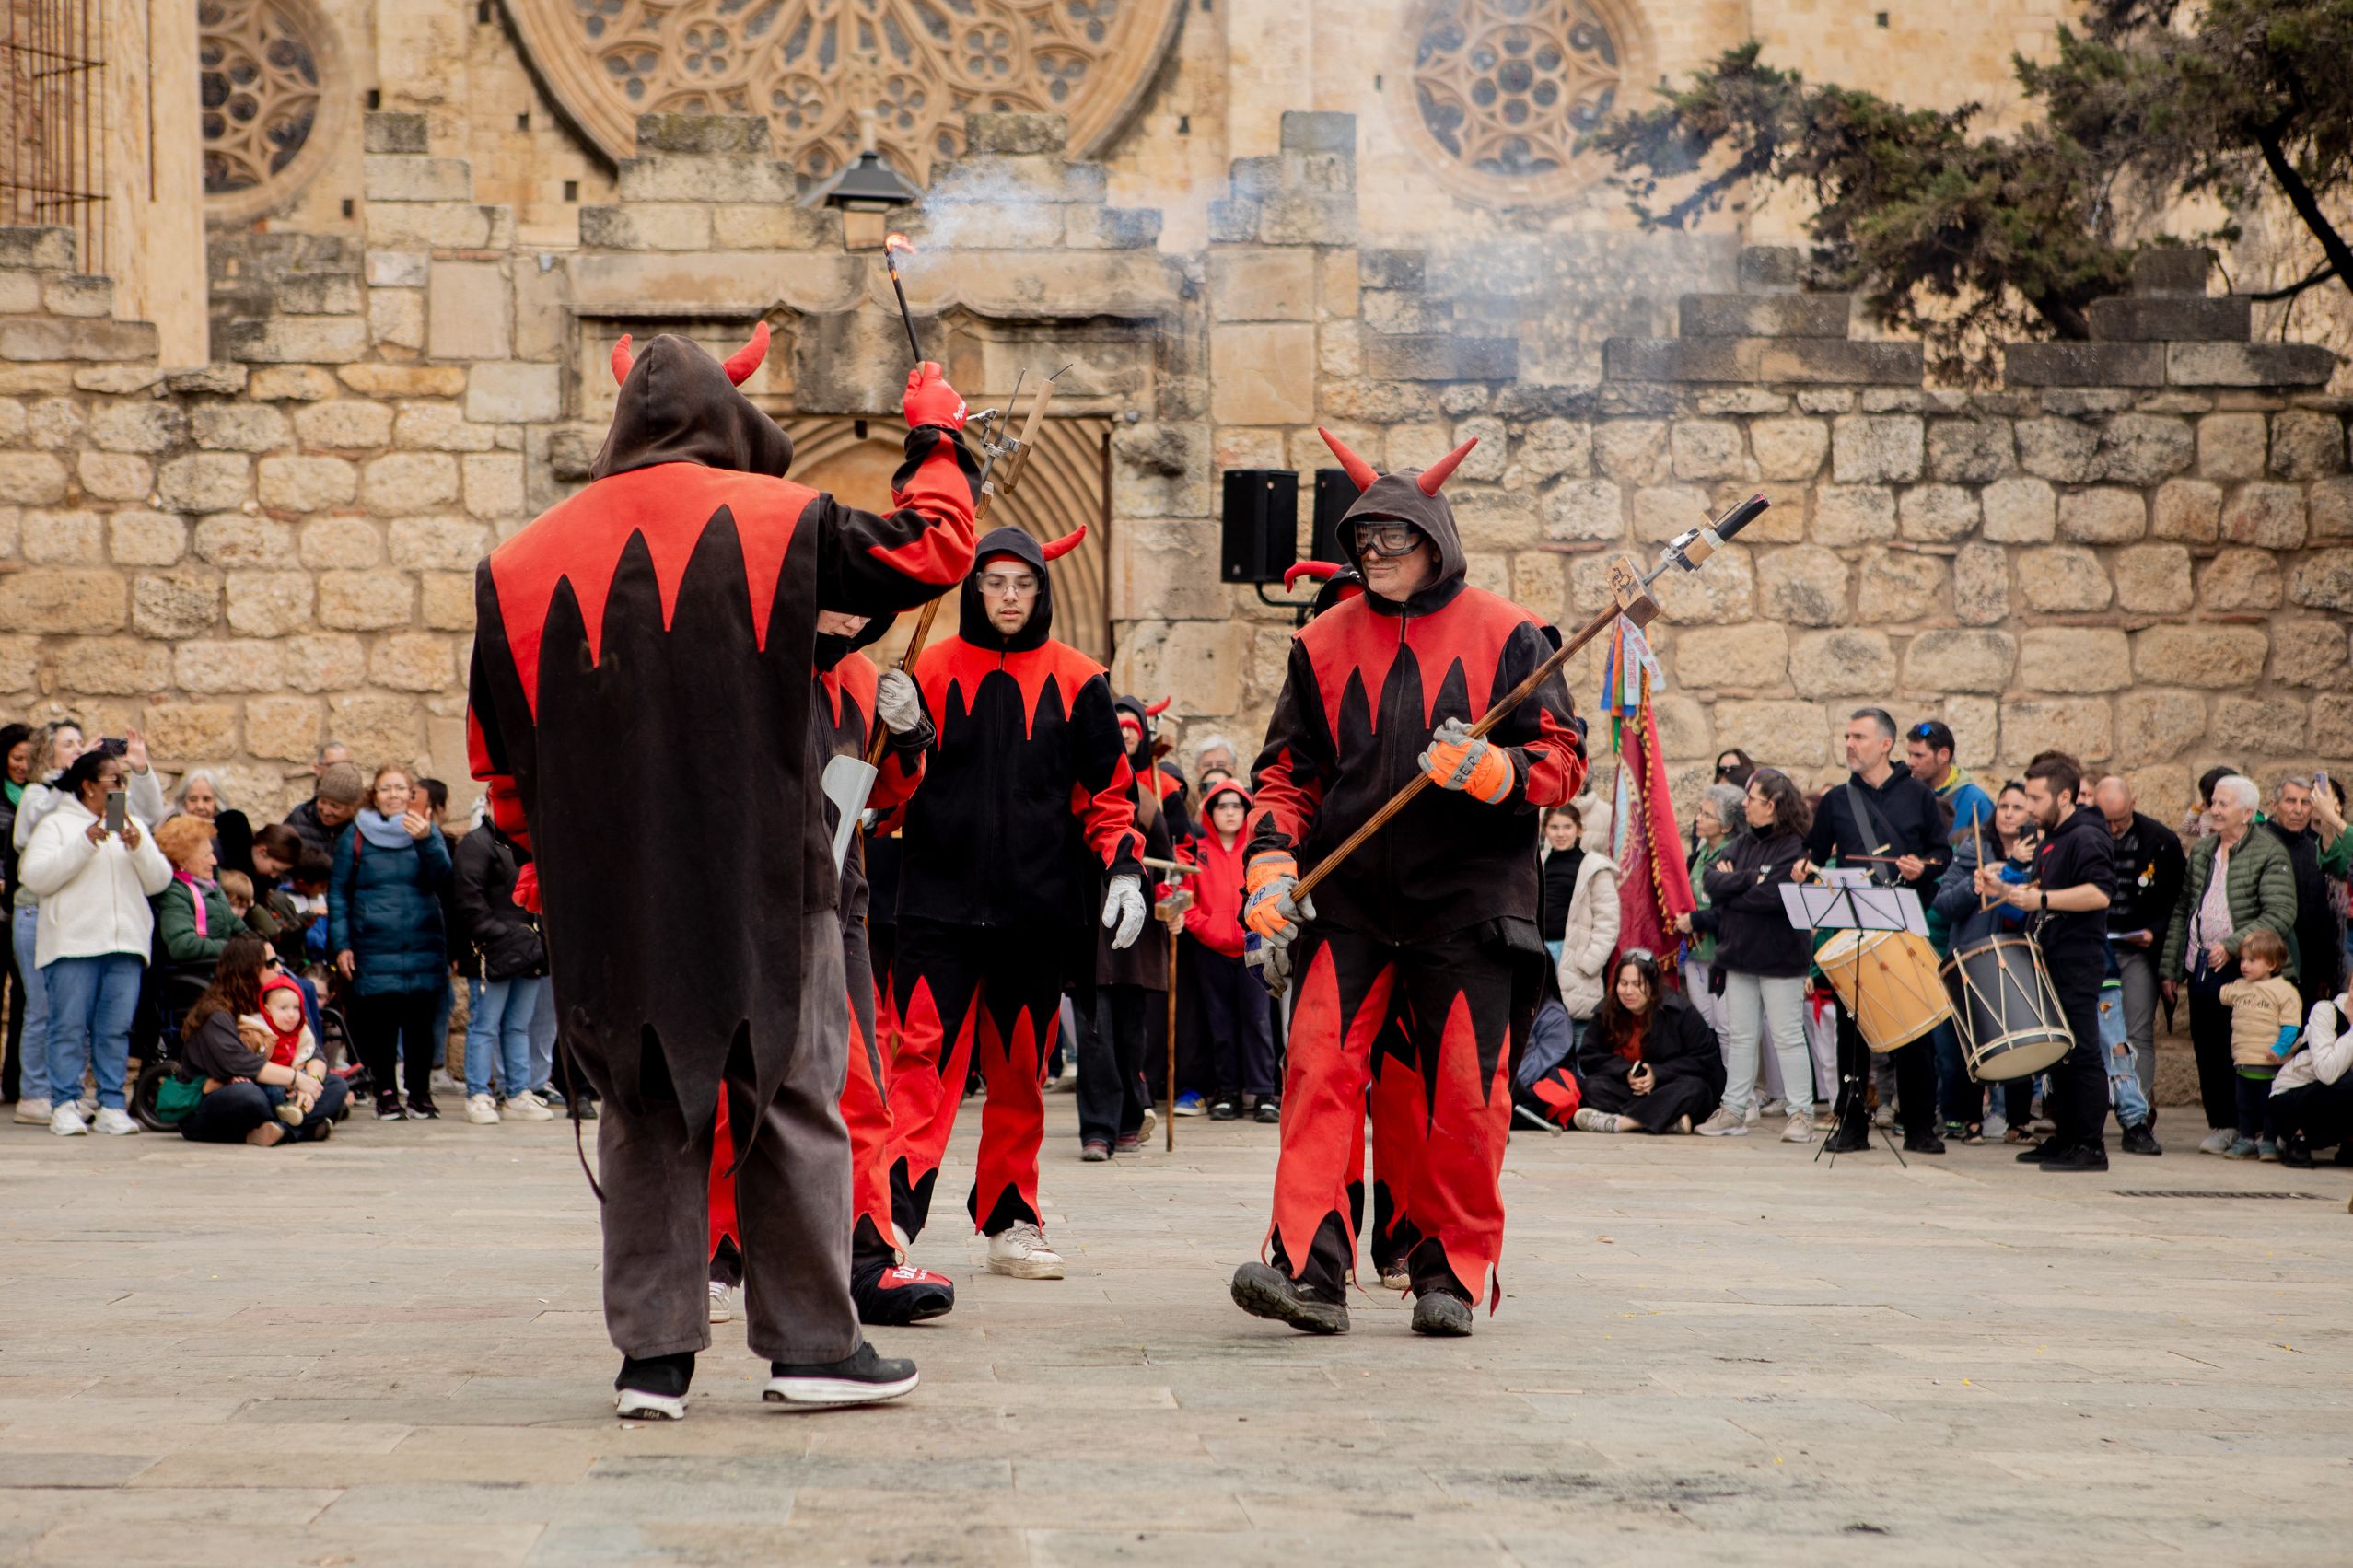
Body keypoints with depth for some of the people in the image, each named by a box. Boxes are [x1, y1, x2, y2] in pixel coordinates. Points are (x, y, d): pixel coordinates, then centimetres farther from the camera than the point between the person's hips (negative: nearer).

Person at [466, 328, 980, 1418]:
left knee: (643, 1112, 9)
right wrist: (939, 441, 24)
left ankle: (653, 1351, 7)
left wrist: (544, 858, 23)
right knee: (790, 1100, 6)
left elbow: (498, 749, 9)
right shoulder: (777, 519, -3)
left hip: (609, 891, 2)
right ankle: (811, 1341, 9)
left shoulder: (526, 562, 5)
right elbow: (929, 551, 7)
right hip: (762, 881, -2)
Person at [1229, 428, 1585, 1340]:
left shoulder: (1506, 637, 3)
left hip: (1469, 905, -2)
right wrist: (1271, 865, 1)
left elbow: (1563, 759, 1)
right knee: (1320, 1072, -11)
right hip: (1349, 905, 2)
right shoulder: (1325, 643, 12)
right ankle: (1308, 1270, -13)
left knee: (1462, 1097, 0)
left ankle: (1451, 1273, 13)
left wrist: (1492, 772, -19)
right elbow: (1288, 773, 15)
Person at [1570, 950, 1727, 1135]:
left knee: (1694, 1088, -35)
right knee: (1592, 1086, -25)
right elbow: (1588, 1057, 1)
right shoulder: (1606, 1013, 3)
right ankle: (1671, 1121, -41)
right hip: (1628, 1092, 3)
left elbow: (1705, 1059, -9)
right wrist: (1626, 1073, -17)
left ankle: (1615, 1122, -46)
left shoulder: (1680, 1011, -7)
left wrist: (1657, 1074, -20)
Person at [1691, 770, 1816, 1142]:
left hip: (1780, 957, -7)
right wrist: (1750, 879, -14)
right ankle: (1733, 1110, 16)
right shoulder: (1742, 843, 11)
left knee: (1788, 1037, -2)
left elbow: (1773, 896, -23)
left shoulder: (1793, 848, -12)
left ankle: (1801, 1113, 2)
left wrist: (1730, 889, -10)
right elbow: (1710, 878, 1)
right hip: (1740, 954, 7)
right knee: (1740, 1036, 11)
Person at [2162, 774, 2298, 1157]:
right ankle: (2221, 1125, 15)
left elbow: (2280, 915, -13)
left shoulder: (2269, 853, -5)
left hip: (2240, 969, -6)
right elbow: (2182, 911, 18)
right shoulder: (2200, 851, 15)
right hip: (2200, 967, 6)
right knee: (2207, 1052, 7)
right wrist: (2170, 967, 14)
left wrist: (2231, 946, -18)